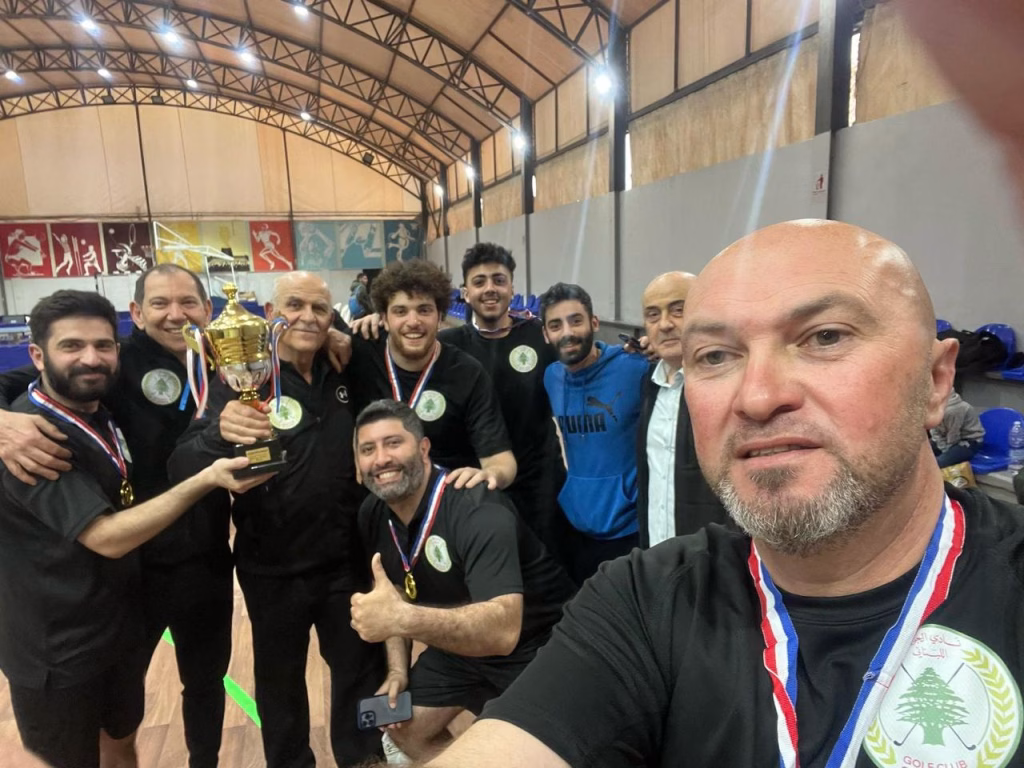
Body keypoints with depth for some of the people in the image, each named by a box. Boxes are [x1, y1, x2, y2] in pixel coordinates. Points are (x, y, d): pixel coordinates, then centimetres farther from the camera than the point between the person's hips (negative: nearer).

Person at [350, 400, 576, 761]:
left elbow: (503, 629, -44)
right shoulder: (372, 514, -8)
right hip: (459, 643, 7)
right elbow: (391, 592, 8)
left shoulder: (476, 510, -33)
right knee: (404, 729, 13)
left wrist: (404, 619, -54)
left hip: (536, 647, -7)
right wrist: (397, 668, -2)